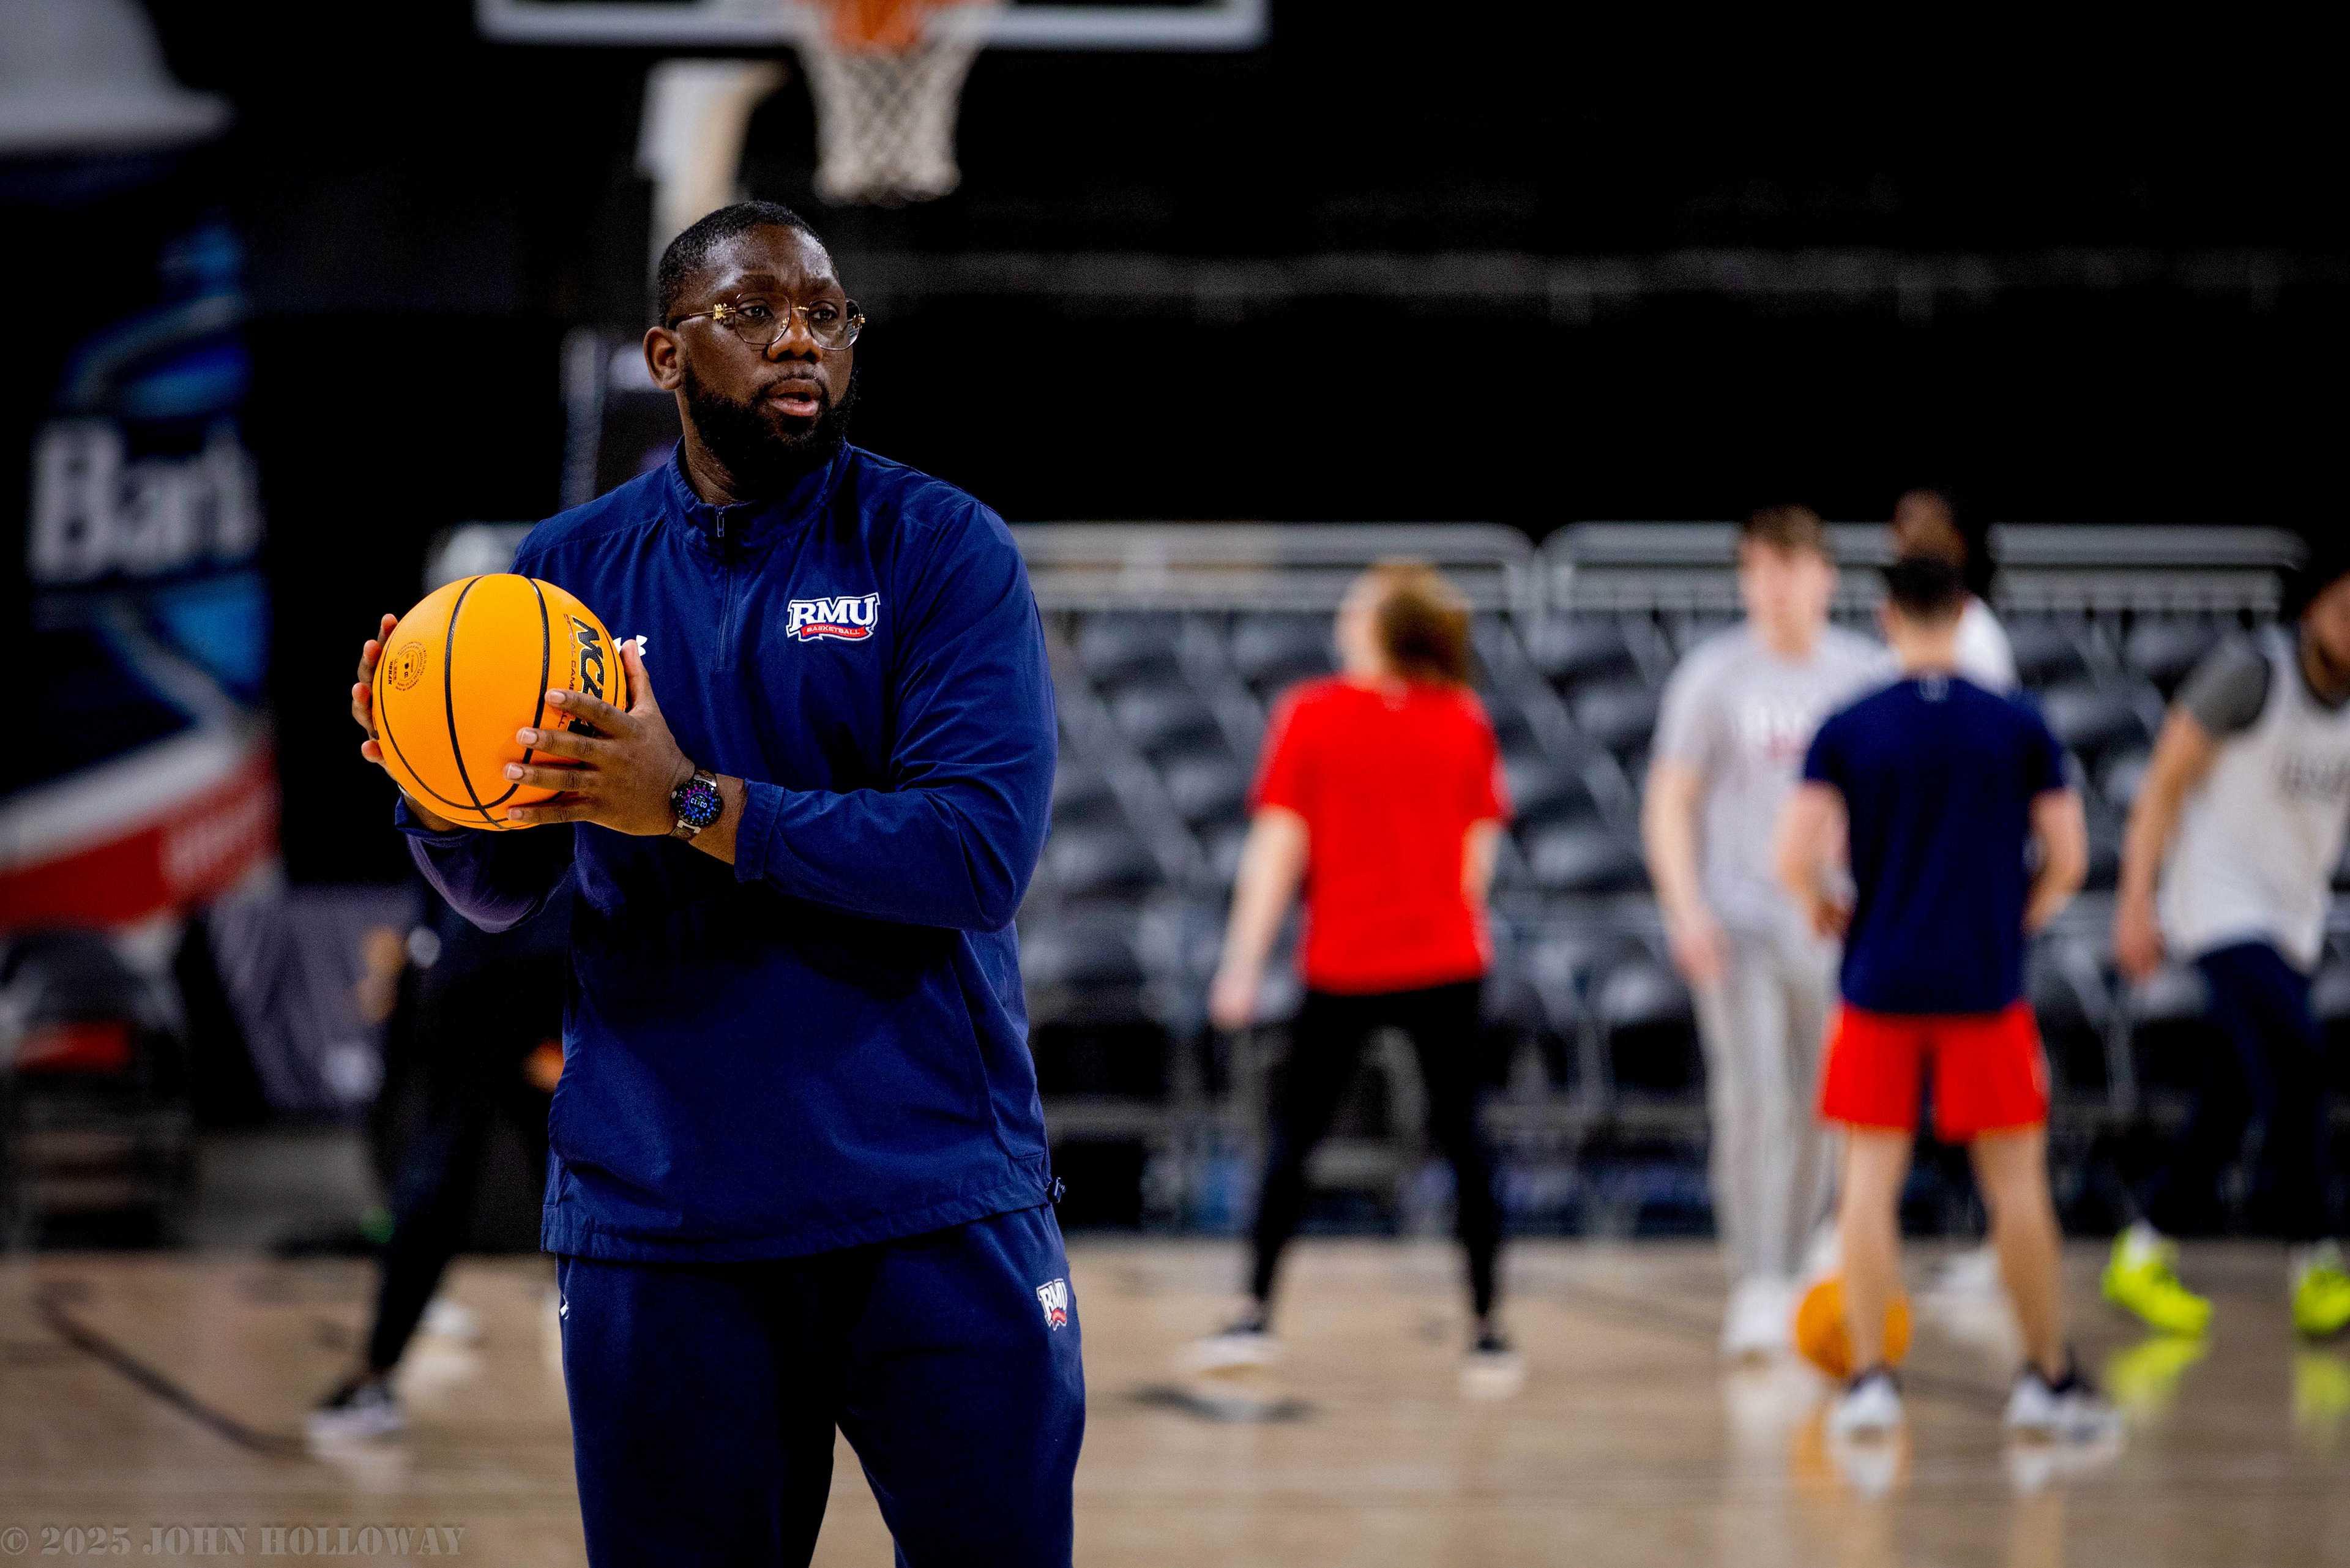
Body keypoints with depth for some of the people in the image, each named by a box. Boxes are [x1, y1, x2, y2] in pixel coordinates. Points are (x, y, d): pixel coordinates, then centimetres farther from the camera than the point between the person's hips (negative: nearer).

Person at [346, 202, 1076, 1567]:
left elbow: (983, 853, -16)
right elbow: (500, 896, 10)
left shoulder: (943, 552, -3)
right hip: (657, 1219, 2)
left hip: (936, 1206, -2)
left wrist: (696, 808, -21)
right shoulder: (571, 568, 8)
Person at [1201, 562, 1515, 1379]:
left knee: (1293, 1133, 8)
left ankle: (1256, 1314, 4)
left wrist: (1243, 965, -4)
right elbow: (1480, 855, 4)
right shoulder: (1466, 721, 1)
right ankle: (1486, 1326, 3)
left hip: (1342, 964, -1)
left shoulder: (1310, 715, -4)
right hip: (1446, 960, 1)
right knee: (1461, 1130, 7)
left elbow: (1277, 847, -6)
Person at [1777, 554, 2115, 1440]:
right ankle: (2049, 1379, 12)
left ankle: (1869, 1379, 2)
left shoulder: (1845, 732, -3)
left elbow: (1794, 860, -9)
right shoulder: (2018, 728, -1)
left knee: (1869, 1182, 6)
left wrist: (1821, 911, 11)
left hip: (1880, 985, 0)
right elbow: (2068, 859, -1)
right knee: (2017, 1184, 7)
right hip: (1985, 989, 0)